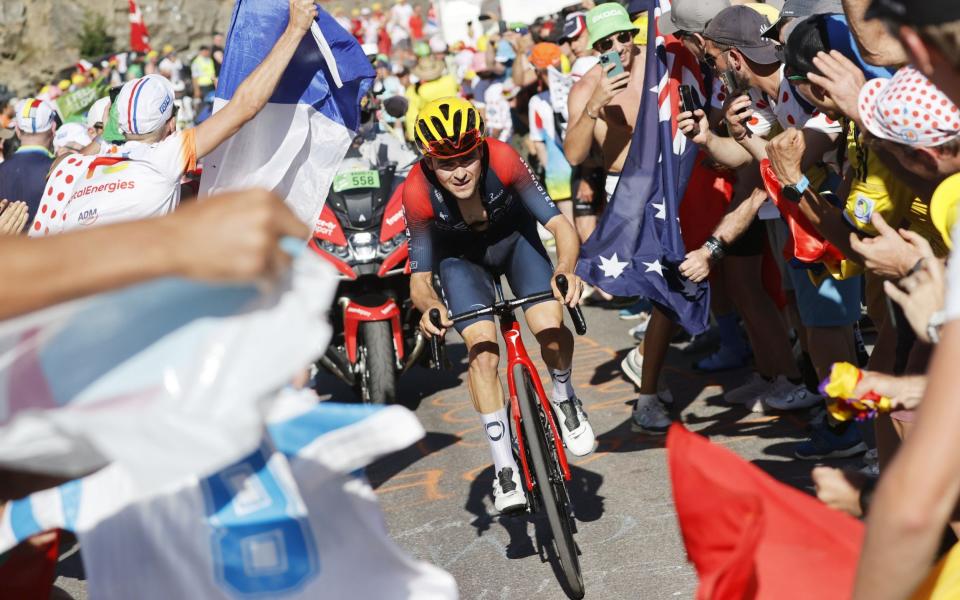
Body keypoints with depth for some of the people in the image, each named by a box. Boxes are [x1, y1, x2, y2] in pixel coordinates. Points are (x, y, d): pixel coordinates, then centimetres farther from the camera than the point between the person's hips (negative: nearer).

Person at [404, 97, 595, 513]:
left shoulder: (502, 160, -35)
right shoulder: (418, 192, -32)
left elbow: (560, 225, -35)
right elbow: (419, 277, -24)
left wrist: (565, 269, -55)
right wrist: (429, 306, -46)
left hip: (514, 238, 0)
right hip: (459, 255, 0)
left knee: (551, 329, -22)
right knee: (482, 348, -19)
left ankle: (564, 400, 11)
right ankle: (504, 467, -4)